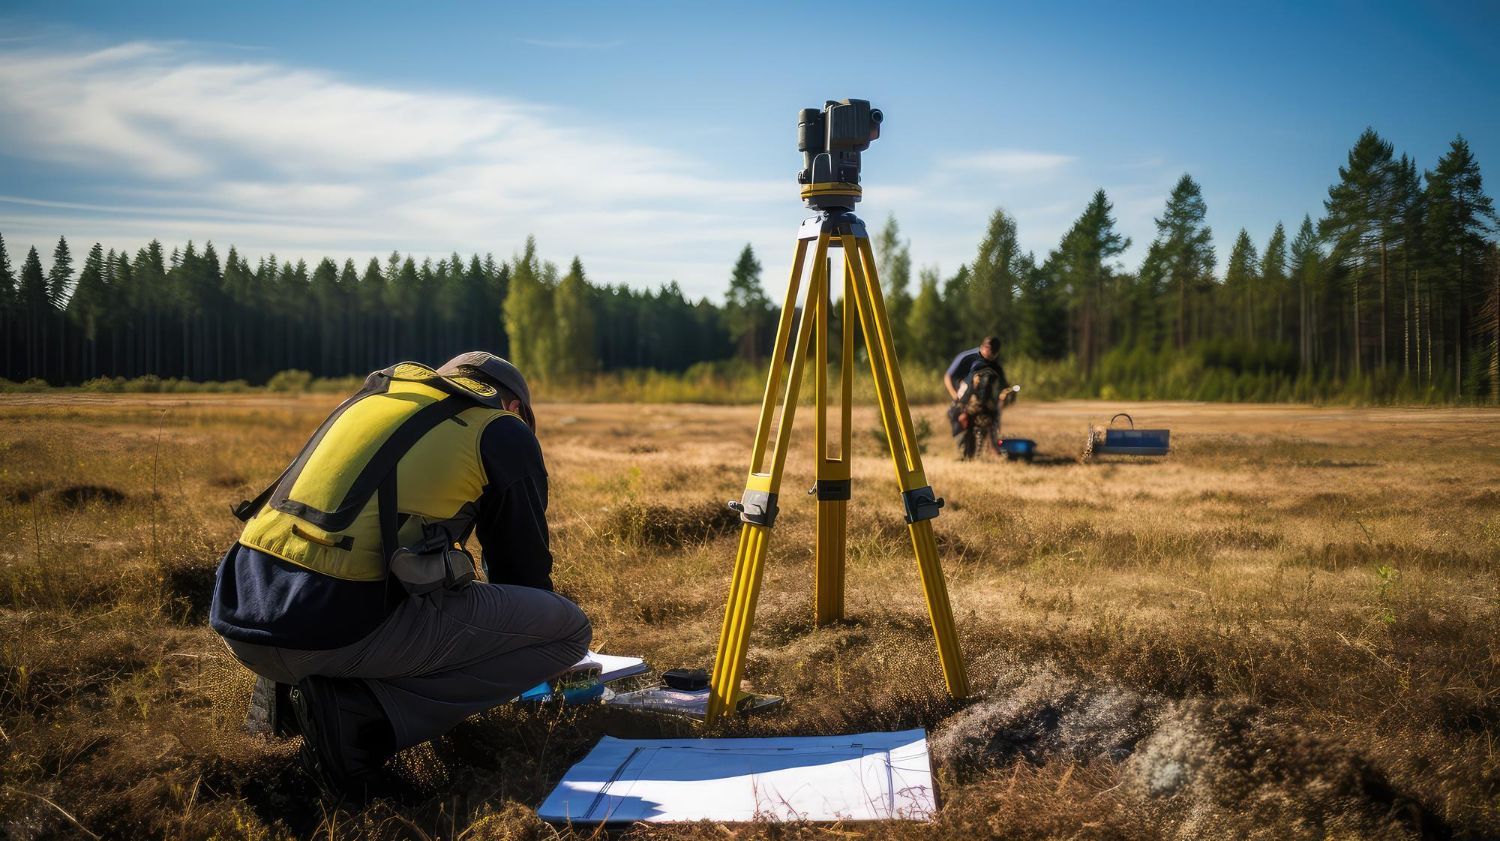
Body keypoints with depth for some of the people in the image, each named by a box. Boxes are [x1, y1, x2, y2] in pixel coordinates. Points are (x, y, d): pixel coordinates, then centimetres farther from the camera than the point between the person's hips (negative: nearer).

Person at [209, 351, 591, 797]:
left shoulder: (373, 395, 27)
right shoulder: (504, 432, 10)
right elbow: (524, 563, 17)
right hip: (340, 627, -8)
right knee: (568, 628, 5)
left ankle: (293, 683, 11)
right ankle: (362, 712, -6)